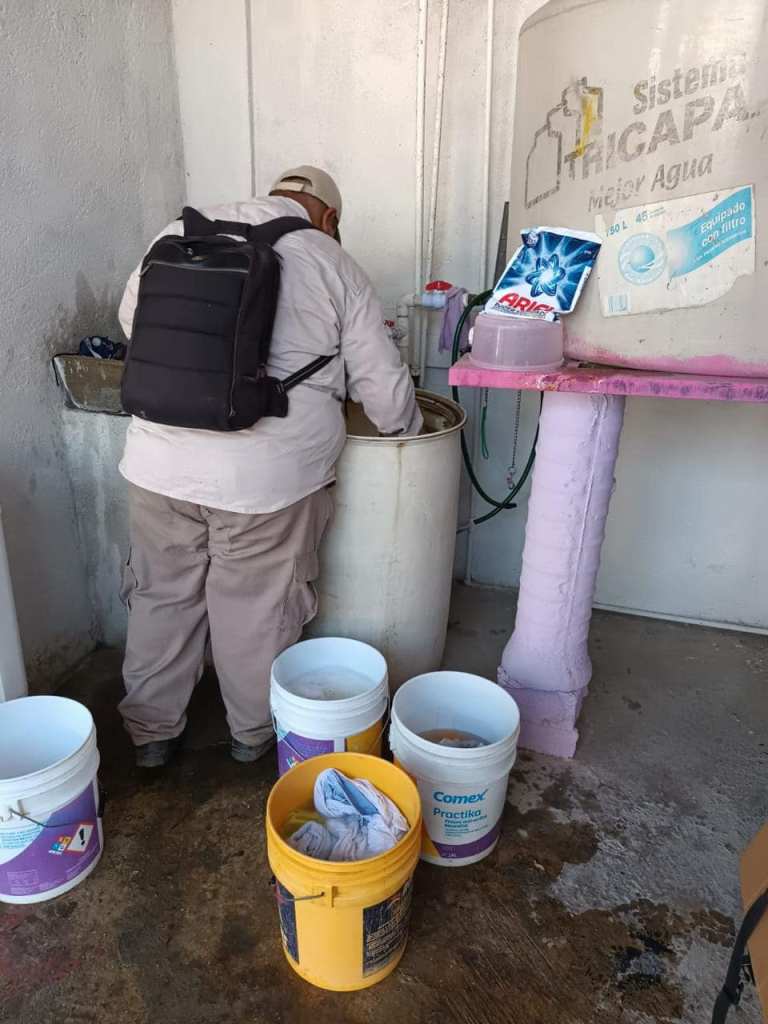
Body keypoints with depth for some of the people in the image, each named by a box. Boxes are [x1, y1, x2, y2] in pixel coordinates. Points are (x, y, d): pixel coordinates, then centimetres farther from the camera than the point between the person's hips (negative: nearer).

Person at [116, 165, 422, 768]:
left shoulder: (185, 231, 11)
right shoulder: (334, 266, 2)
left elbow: (131, 317, 20)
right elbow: (383, 385, 2)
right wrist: (410, 437, 21)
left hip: (159, 462, 3)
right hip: (265, 472, -3)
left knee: (162, 595, 19)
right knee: (257, 610, 14)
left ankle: (152, 731, 36)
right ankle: (254, 731, 36)